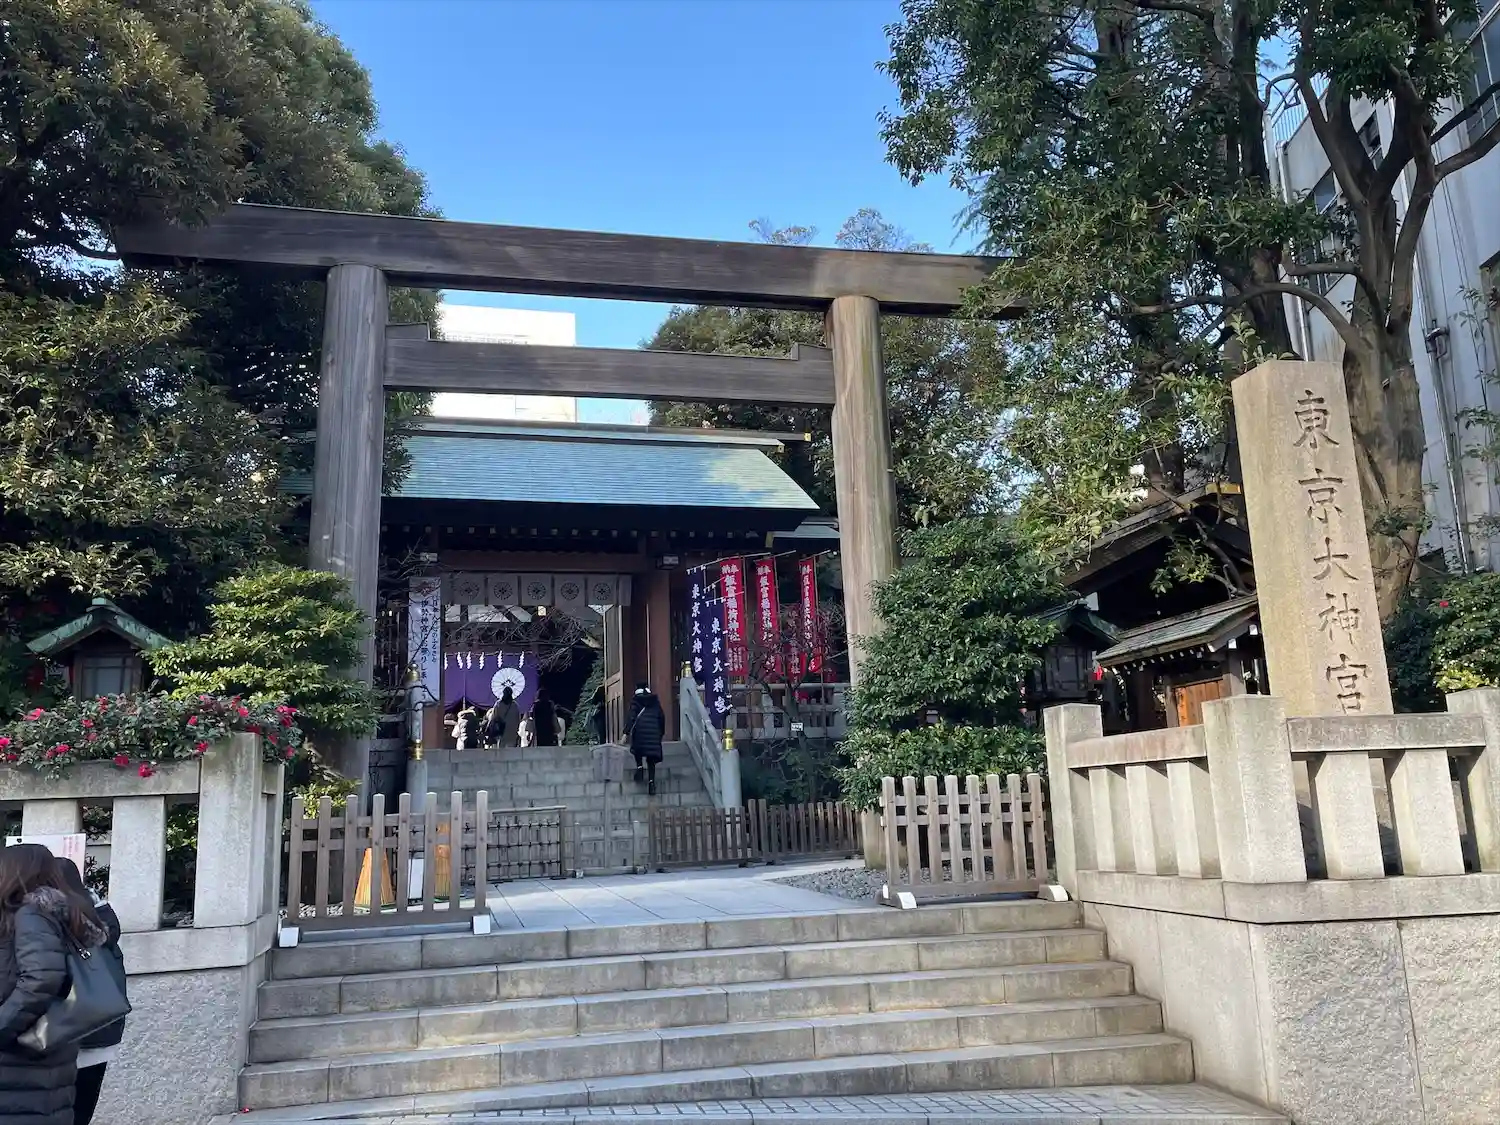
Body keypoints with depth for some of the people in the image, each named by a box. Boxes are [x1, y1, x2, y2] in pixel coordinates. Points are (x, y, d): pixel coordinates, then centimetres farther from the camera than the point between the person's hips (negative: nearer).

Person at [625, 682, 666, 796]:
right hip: (654, 732, 2)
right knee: (651, 758, 5)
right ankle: (651, 782, -6)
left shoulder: (635, 701, 6)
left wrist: (626, 732, -7)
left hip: (640, 730, -2)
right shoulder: (655, 701, 16)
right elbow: (662, 717, 16)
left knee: (638, 749, 24)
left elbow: (631, 717, -5)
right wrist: (661, 732, 23)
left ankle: (640, 766, -1)